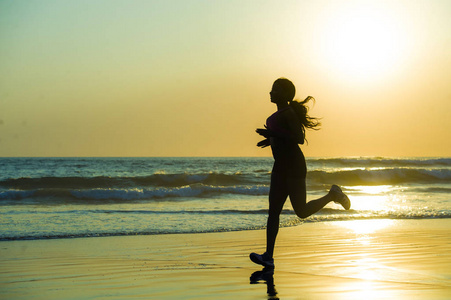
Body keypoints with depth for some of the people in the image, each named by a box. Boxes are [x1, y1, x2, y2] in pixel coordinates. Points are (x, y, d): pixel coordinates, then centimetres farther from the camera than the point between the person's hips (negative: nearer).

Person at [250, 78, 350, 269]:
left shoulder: (289, 113, -13)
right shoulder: (280, 114, 16)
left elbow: (300, 139, -22)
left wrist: (274, 134, -24)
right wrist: (271, 140, 18)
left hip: (294, 166, -9)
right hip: (280, 167, 9)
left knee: (302, 211, -5)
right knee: (273, 211, -2)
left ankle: (333, 195, 17)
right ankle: (268, 256, -7)